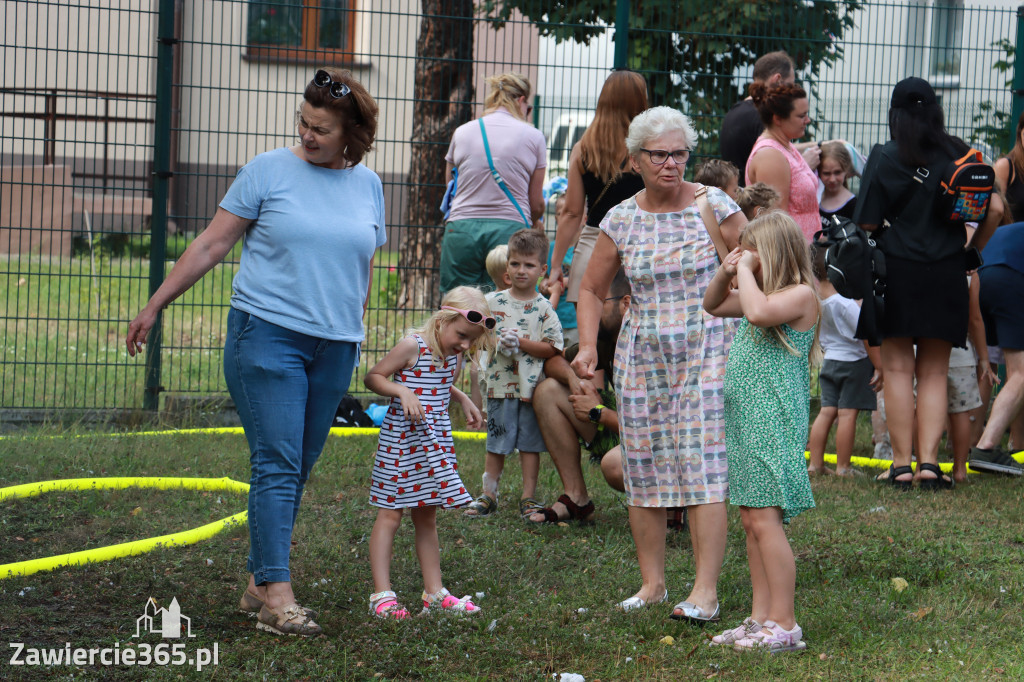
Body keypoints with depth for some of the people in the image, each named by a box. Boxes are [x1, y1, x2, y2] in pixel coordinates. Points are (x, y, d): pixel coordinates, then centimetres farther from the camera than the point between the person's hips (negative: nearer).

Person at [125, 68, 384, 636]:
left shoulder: (367, 185, 11)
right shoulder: (268, 171, 0)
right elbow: (212, 244, 2)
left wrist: (354, 335, 19)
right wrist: (154, 306, 1)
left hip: (334, 348, 4)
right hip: (267, 334, -4)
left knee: (296, 471, 6)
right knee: (276, 465, -12)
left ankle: (258, 583, 14)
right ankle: (276, 594, -15)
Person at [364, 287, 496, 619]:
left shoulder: (455, 355, 7)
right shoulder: (413, 346, -14)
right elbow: (373, 377, -12)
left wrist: (463, 399, 11)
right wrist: (402, 391, -26)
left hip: (436, 445, 7)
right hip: (400, 442, -7)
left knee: (426, 517, 14)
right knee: (390, 514, -3)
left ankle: (434, 592, 19)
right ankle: (382, 594, -2)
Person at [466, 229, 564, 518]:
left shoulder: (543, 308, -2)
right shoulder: (493, 301, 3)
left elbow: (552, 348, -6)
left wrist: (521, 343, -15)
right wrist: (497, 342, -11)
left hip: (531, 386, -1)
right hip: (500, 384, 1)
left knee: (529, 444, 5)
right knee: (496, 443, 8)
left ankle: (528, 497, 13)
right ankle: (488, 495, 17)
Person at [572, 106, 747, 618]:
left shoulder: (714, 206, -4)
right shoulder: (621, 221, 4)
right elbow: (591, 289, 15)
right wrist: (588, 346, 0)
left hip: (705, 350, -3)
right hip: (642, 355, 4)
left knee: (702, 465, -11)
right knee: (643, 465, 5)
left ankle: (705, 590, -11)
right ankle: (652, 583, 17)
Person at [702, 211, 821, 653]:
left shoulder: (799, 294, -11)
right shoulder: (762, 294, 17)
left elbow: (759, 313, -30)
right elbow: (713, 306, 30)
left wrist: (746, 271, -15)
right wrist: (725, 272, 11)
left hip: (775, 421, -10)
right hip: (745, 418, 10)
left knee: (765, 519, -12)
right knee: (751, 521, 10)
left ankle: (783, 625, -11)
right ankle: (761, 619, 15)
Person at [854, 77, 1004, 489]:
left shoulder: (884, 158, -4)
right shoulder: (959, 154, 3)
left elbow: (867, 225, -6)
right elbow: (994, 209, 0)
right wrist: (973, 252, 13)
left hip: (896, 270, -2)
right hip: (947, 274, 2)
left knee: (898, 369, 4)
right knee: (934, 373, 9)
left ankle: (901, 465, 1)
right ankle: (929, 461, -1)